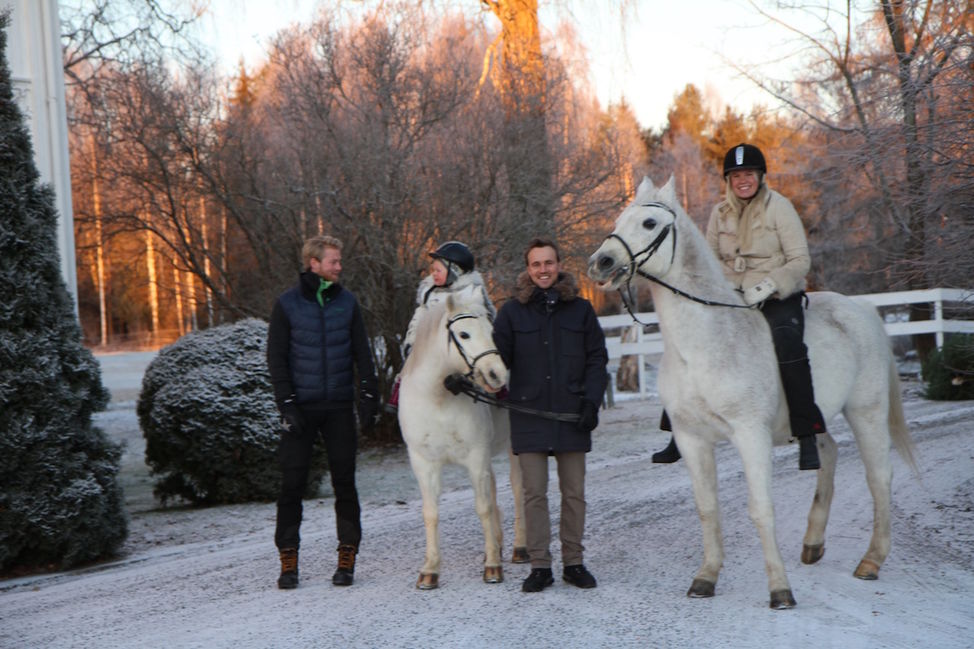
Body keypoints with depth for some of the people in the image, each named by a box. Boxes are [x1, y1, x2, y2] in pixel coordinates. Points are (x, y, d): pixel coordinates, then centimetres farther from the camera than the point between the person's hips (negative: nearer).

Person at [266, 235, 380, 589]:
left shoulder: (347, 301, 6)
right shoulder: (287, 304, -1)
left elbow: (362, 353, 9)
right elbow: (276, 358, 0)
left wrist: (369, 396, 2)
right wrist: (286, 404, -8)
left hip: (339, 405, 2)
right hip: (301, 407, -2)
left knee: (344, 481, 3)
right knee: (292, 483, 0)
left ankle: (347, 557, 12)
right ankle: (288, 560, 9)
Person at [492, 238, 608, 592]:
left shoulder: (580, 310, 6)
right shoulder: (512, 311, 3)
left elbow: (596, 359, 7)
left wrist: (592, 401, -3)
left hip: (571, 415, 1)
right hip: (529, 415, -1)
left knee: (574, 492, 7)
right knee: (534, 493, 1)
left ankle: (573, 562, 18)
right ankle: (540, 565, 9)